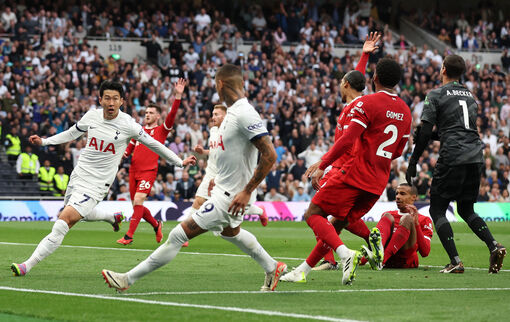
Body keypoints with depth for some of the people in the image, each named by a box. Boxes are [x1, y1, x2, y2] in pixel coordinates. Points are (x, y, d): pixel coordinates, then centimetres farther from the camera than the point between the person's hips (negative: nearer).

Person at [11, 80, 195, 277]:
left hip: (96, 185, -6)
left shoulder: (128, 125, -12)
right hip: (78, 175, 6)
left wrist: (180, 163, 7)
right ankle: (112, 217, 56)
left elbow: (153, 144, 1)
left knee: (63, 223, -18)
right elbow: (71, 134, 18)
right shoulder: (91, 116, 0)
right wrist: (44, 141, 9)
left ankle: (27, 266, -17)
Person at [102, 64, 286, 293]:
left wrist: (247, 191, -27)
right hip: (225, 187, 11)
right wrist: (220, 178, 18)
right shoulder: (234, 111, 6)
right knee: (230, 231, 37)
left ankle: (128, 279, -6)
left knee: (179, 235, -10)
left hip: (230, 196, -11)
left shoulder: (245, 114, -24)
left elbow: (270, 155, -28)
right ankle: (273, 268, 52)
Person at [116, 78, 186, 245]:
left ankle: (129, 236, -14)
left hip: (149, 171, -6)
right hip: (133, 170, 6)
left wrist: (178, 96, -23)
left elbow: (172, 115, -12)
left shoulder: (161, 130, 1)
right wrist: (125, 153, 3)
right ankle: (156, 225, 33)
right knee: (137, 205, 9)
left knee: (138, 201, -17)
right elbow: (131, 146, 27)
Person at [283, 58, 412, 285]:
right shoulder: (405, 111, 12)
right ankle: (303, 270, 18)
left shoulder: (367, 103, -10)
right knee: (337, 224, 16)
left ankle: (345, 254, -23)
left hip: (354, 174, -7)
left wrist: (322, 165, -12)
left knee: (313, 215, -2)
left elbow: (347, 140, -17)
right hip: (378, 183, 7)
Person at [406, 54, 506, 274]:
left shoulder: (436, 95, 0)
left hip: (452, 157, -6)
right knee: (466, 210, 18)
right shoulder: (470, 96, 19)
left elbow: (425, 132, -6)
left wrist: (413, 162, 0)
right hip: (476, 157, 6)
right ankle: (494, 246, -5)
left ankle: (455, 261, -9)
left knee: (437, 210, 3)